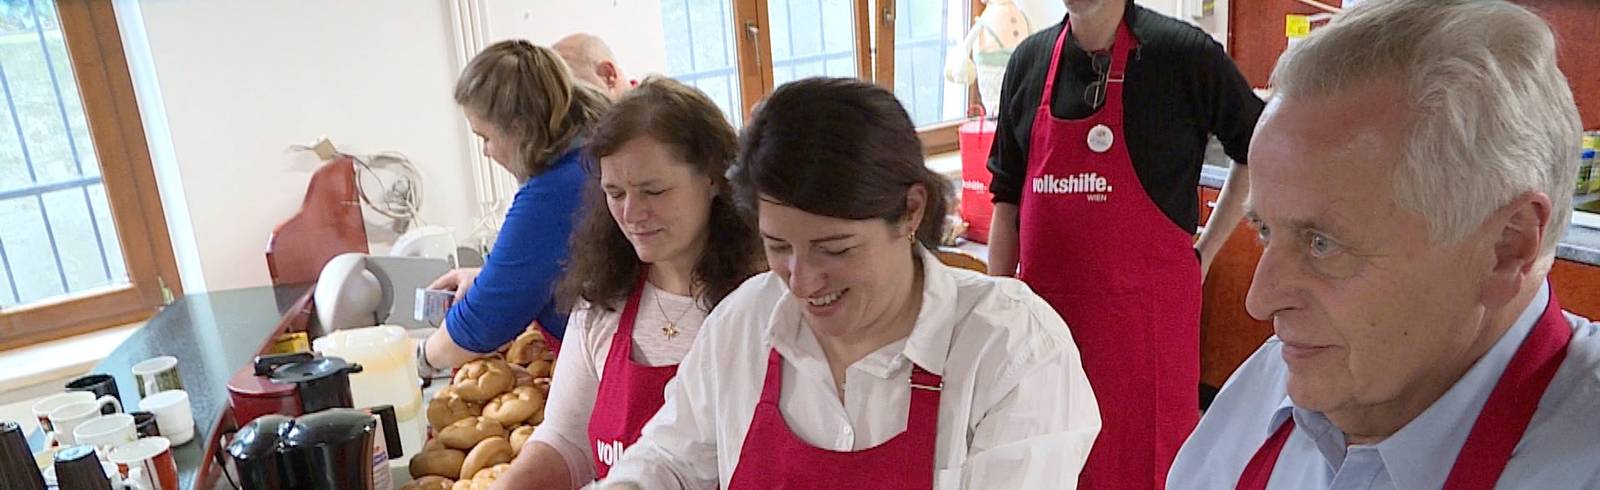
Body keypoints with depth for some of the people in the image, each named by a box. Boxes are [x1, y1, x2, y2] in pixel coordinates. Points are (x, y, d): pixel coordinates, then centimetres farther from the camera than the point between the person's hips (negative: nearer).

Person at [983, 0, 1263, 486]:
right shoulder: (1029, 60, 6)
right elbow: (1008, 199, 9)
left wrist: (1204, 253, 4)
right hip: (1045, 306, 4)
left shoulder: (1185, 52, -6)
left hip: (1145, 310, -3)